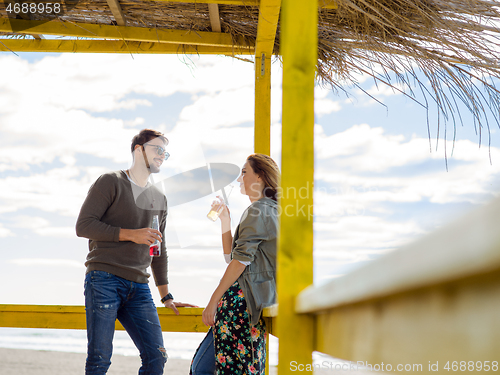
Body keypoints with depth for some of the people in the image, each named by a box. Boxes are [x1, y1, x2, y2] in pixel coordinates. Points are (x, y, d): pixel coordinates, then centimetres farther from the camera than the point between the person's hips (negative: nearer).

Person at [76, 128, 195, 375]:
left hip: (139, 288, 6)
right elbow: (83, 225, -6)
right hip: (104, 279, -5)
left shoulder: (160, 199, 21)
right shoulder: (111, 183, 3)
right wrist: (130, 234, -12)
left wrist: (166, 296, 23)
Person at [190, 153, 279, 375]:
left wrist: (213, 301, -16)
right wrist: (225, 221, 15)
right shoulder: (269, 211, 24)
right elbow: (231, 256, 24)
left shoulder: (258, 210, -7)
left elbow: (241, 260, -15)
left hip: (243, 299, -10)